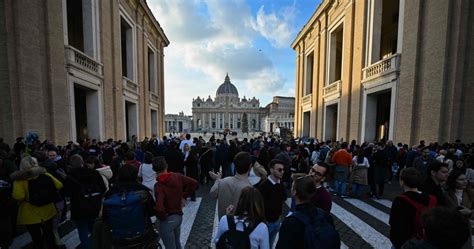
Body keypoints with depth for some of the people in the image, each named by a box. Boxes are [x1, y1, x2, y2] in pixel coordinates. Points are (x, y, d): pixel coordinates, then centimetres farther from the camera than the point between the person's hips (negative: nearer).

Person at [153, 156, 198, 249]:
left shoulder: (159, 185, -25)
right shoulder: (177, 176, -10)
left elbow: (159, 208, -36)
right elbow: (194, 183, -6)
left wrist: (162, 217, -15)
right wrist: (184, 195, 2)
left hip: (168, 220, -5)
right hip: (179, 215, 6)